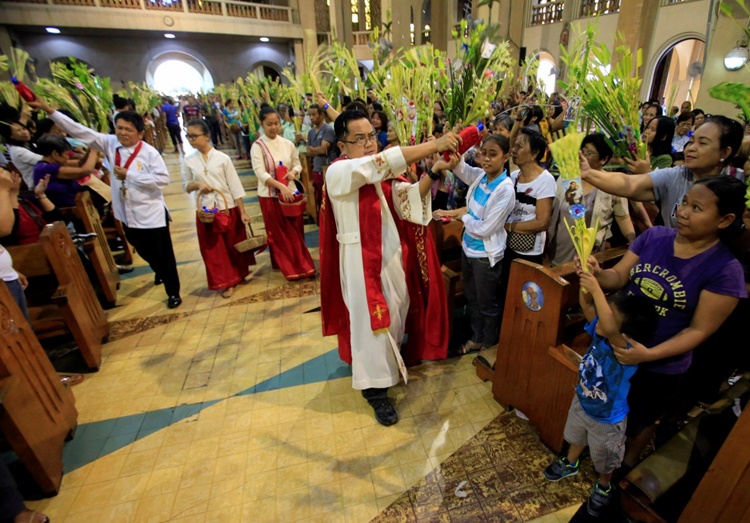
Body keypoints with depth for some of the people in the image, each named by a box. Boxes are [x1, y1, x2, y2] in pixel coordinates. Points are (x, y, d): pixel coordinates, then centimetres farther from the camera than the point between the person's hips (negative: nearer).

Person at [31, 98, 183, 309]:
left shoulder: (149, 152, -15)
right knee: (145, 252, 24)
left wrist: (129, 175, -20)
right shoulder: (110, 143, 2)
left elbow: (163, 179, -23)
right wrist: (49, 110, -4)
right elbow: (80, 131, 1)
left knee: (164, 255, 2)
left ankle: (173, 292, 17)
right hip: (127, 214, 6)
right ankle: (160, 273, 51)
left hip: (151, 214, -6)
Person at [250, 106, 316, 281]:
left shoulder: (288, 144, 3)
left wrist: (293, 172, -14)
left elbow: (298, 164, 10)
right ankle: (289, 268, 20)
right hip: (270, 195, -3)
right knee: (279, 233, 9)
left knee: (296, 231, 11)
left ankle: (301, 264, 27)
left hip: (290, 191, 3)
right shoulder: (258, 146, -9)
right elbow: (260, 172, -17)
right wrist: (280, 185, -30)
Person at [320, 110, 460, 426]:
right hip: (361, 258, -7)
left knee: (396, 312, 19)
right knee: (371, 319, 2)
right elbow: (380, 162, -32)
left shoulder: (383, 173, 7)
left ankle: (389, 360, 46)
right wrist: (434, 145, -34)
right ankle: (375, 387, 21)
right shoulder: (338, 172, -16)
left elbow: (407, 196, -5)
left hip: (392, 253, 7)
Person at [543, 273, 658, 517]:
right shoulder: (600, 332, -23)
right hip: (582, 403, 6)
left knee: (604, 460, 26)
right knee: (576, 438, 34)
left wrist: (596, 289, -59)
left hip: (606, 420, -6)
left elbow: (610, 328, -62)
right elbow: (586, 303, -20)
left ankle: (603, 487, 56)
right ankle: (570, 464, 63)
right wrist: (586, 279, -37)